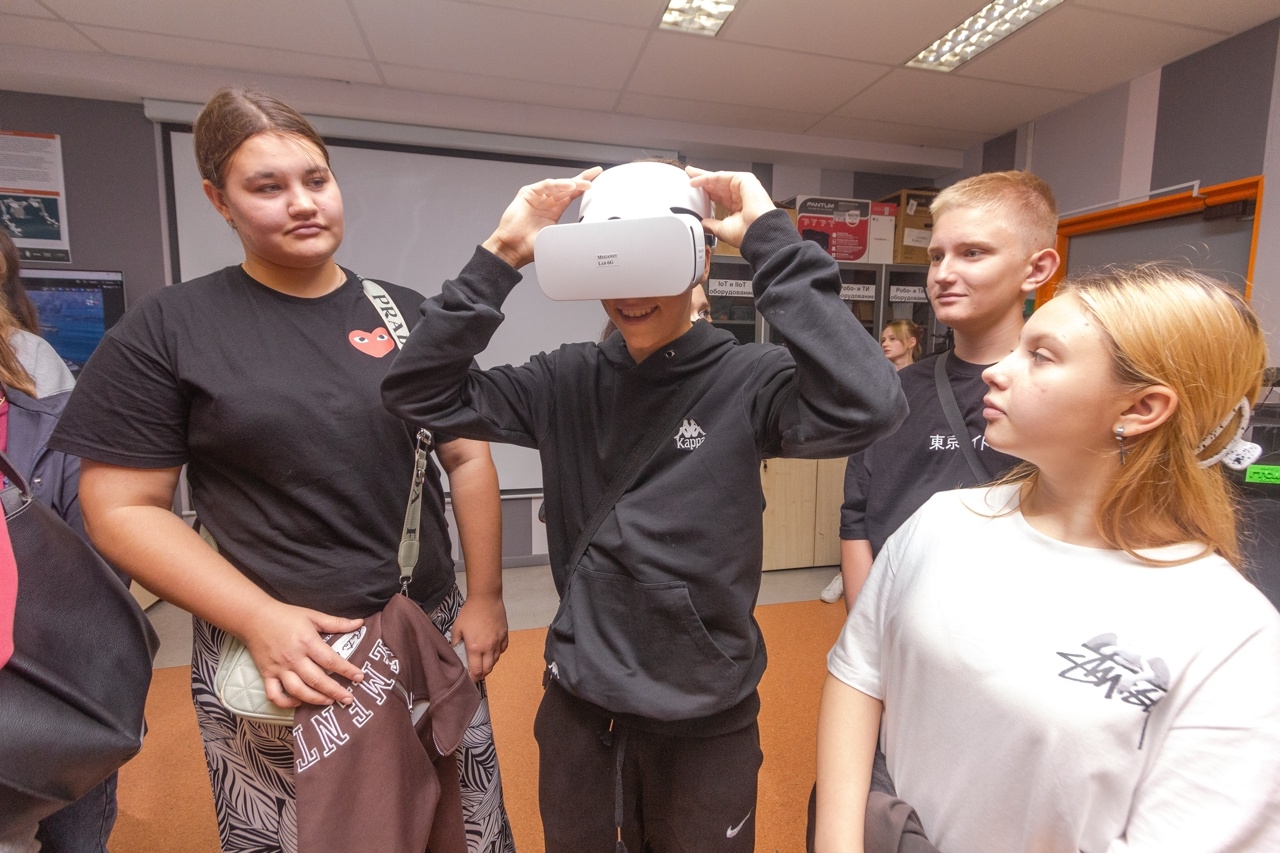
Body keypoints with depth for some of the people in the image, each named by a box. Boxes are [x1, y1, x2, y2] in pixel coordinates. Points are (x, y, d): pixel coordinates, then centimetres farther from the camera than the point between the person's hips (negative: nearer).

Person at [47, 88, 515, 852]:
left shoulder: (405, 314, 3)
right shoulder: (167, 328, -3)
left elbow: (467, 458, 4)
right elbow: (122, 508, -4)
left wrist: (486, 595, 0)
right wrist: (261, 621, -14)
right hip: (271, 659, -2)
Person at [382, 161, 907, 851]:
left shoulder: (746, 381, -15)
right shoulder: (568, 381, -5)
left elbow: (867, 405, -32)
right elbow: (418, 392, -7)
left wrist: (771, 241, -27)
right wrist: (500, 257, -16)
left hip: (706, 717, -2)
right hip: (577, 703, 3)